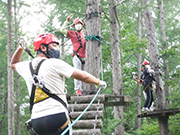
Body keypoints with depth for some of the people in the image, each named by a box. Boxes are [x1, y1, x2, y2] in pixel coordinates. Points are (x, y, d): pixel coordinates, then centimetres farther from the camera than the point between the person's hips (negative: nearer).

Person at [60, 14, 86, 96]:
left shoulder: (84, 34, 21)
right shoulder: (72, 33, 7)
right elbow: (62, 30, -4)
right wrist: (67, 21, -10)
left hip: (84, 57, 5)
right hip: (77, 57, -5)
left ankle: (81, 89, 6)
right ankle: (78, 90, -16)